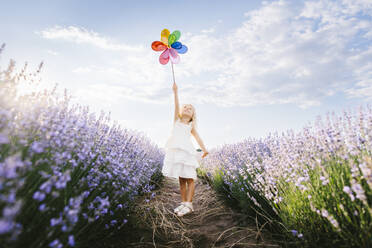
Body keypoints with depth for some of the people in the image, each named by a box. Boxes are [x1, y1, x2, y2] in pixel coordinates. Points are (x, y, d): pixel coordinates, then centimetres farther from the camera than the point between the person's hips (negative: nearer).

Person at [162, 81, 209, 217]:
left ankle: (188, 204, 4)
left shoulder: (191, 126, 14)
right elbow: (176, 105, 5)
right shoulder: (177, 120, 17)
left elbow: (197, 137, 1)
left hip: (187, 151, -1)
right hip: (175, 151, 2)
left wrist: (204, 149, -11)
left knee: (189, 178, -4)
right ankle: (183, 202, 18)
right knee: (181, 179, 8)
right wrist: (175, 91, -5)